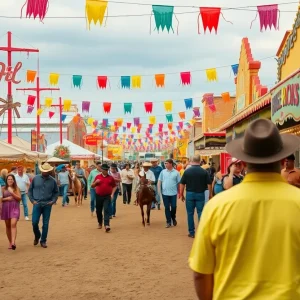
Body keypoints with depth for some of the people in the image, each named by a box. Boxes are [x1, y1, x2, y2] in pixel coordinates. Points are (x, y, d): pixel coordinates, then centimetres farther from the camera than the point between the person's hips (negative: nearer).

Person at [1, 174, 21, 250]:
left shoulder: (16, 188, 3)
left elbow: (19, 198, -3)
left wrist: (12, 193, -14)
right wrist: (6, 198, -11)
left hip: (14, 208, -2)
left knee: (13, 224, -17)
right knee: (8, 225, 9)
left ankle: (13, 242, -26)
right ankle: (10, 242, 22)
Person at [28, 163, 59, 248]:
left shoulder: (52, 181, 2)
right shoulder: (36, 179, 1)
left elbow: (56, 192, 13)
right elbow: (30, 190, 8)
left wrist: (53, 201, -1)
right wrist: (32, 200, -1)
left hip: (47, 205, 0)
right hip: (37, 204, 0)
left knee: (45, 224, 3)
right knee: (34, 222, -5)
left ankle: (43, 241, 15)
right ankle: (37, 236, 24)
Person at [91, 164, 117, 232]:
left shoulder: (110, 177, 3)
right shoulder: (97, 177, 4)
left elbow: (114, 186, 9)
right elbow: (92, 186, 5)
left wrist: (112, 194, -3)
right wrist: (96, 182, -15)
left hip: (107, 196, -2)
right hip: (99, 196, 2)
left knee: (106, 210, -12)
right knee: (98, 210, 11)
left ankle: (107, 225, -20)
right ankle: (100, 223, 32)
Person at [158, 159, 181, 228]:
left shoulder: (176, 172, -2)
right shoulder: (163, 172, 2)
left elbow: (179, 183, 3)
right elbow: (159, 181, 6)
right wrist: (159, 190, -1)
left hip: (173, 193, -1)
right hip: (165, 193, 1)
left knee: (173, 207, 4)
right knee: (167, 207, 4)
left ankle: (173, 219, 29)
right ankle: (168, 222, 13)